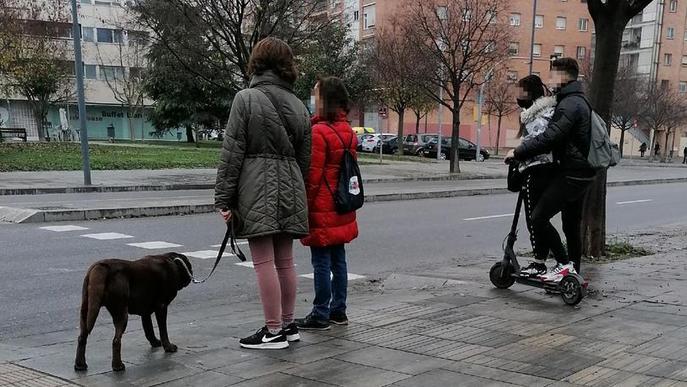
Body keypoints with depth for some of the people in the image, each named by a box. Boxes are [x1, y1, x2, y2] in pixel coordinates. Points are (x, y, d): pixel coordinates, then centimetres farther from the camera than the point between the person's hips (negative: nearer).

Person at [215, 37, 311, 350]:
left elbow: (232, 152, -9)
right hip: (290, 188, 6)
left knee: (264, 262, -2)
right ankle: (288, 324, 23)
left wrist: (223, 198, -6)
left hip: (257, 189, -6)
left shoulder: (246, 98, -5)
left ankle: (274, 331, 2)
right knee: (285, 261, 13)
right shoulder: (297, 105, 13)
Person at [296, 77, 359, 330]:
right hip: (342, 210, 9)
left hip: (322, 210, -9)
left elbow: (313, 175, -17)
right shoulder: (348, 132, 11)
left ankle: (321, 315, 4)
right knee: (338, 260, 13)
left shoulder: (319, 132, -16)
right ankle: (338, 311, 21)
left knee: (321, 263, -2)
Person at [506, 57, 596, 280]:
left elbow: (550, 137, -27)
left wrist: (518, 152, -20)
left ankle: (564, 264, -8)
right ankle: (573, 273, 22)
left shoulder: (570, 104, -17)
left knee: (539, 216, -12)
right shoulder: (578, 101, 18)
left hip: (571, 173, -11)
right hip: (581, 173, 11)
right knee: (571, 226, 15)